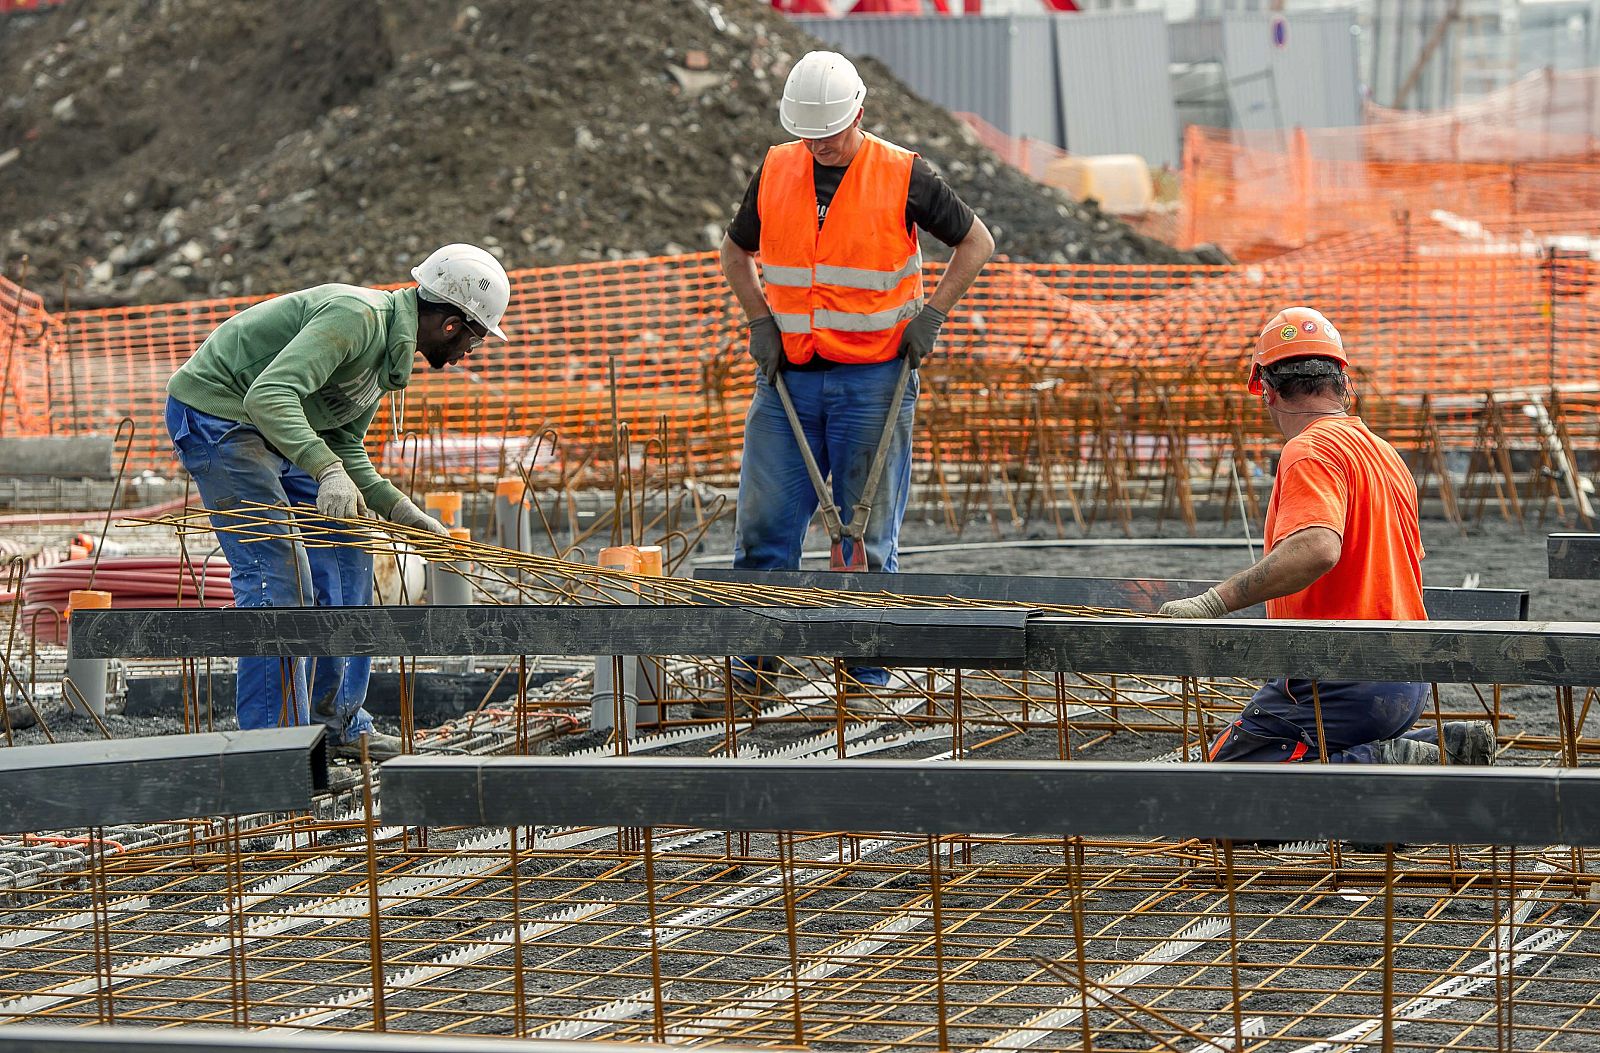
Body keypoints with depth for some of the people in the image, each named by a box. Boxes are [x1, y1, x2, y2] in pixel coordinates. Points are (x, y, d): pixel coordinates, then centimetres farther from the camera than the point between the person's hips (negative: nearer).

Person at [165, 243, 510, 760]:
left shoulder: (391, 348, 8)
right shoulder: (355, 317, -25)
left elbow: (345, 445, 15)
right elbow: (269, 395, -36)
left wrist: (397, 509, 2)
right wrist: (327, 470, -47)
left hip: (268, 428, 11)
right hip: (214, 413, -11)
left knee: (345, 553, 11)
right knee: (277, 572, -16)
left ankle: (339, 722, 18)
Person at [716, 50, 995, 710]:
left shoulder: (902, 177, -6)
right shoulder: (775, 172, 4)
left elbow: (976, 242, 4)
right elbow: (736, 252, 19)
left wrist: (930, 316, -4)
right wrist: (760, 319, 4)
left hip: (872, 379, -3)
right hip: (789, 379, 3)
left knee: (869, 530, 1)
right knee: (765, 520, -1)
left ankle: (869, 664, 8)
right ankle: (757, 656, 6)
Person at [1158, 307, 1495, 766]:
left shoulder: (1311, 452, -14)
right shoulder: (1387, 454, 16)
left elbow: (1316, 549, -32)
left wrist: (1214, 603, -31)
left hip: (1342, 681, -9)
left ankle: (1384, 764, -17)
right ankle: (1446, 745, 7)